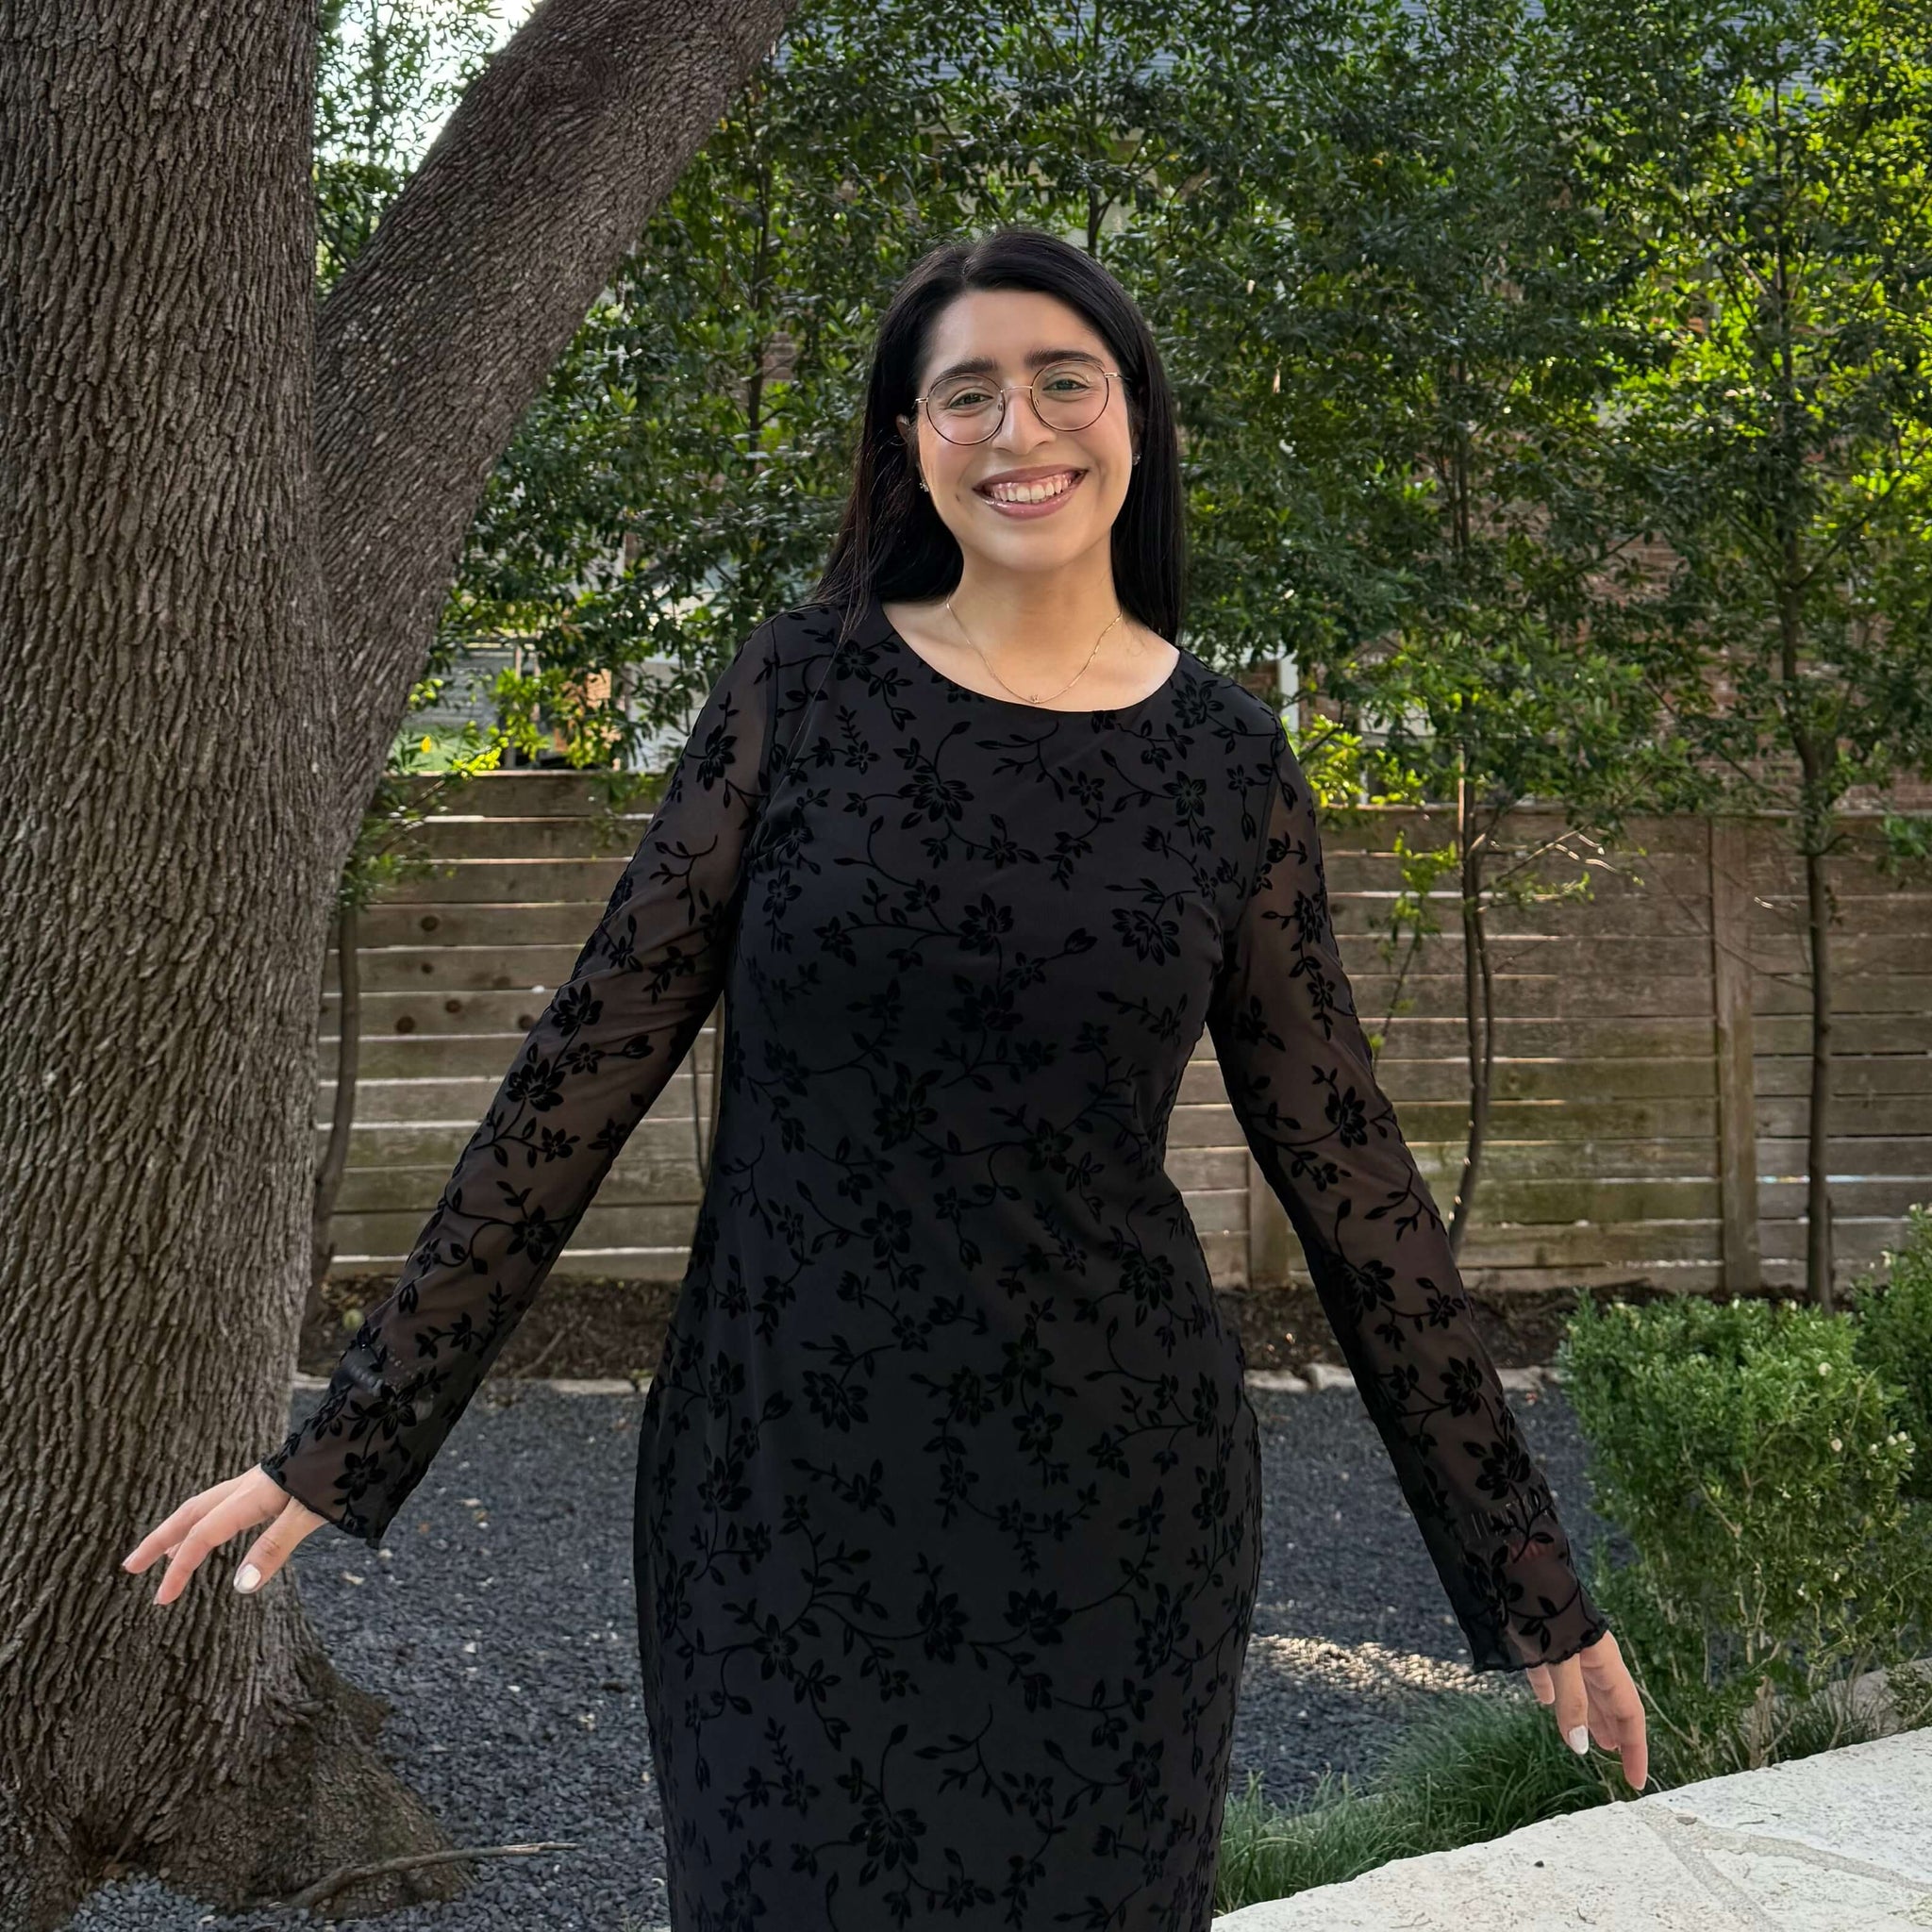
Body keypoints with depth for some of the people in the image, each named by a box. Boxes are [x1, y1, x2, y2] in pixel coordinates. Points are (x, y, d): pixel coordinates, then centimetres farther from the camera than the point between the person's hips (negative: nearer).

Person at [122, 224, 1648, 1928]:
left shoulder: (1228, 758, 1)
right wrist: (346, 1445, -3)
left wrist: (1533, 1580, 6)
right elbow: (590, 1065, -1)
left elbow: (1344, 1169, 5)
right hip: (785, 1482, -1)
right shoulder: (805, 685, -2)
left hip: (1111, 1494, 1)